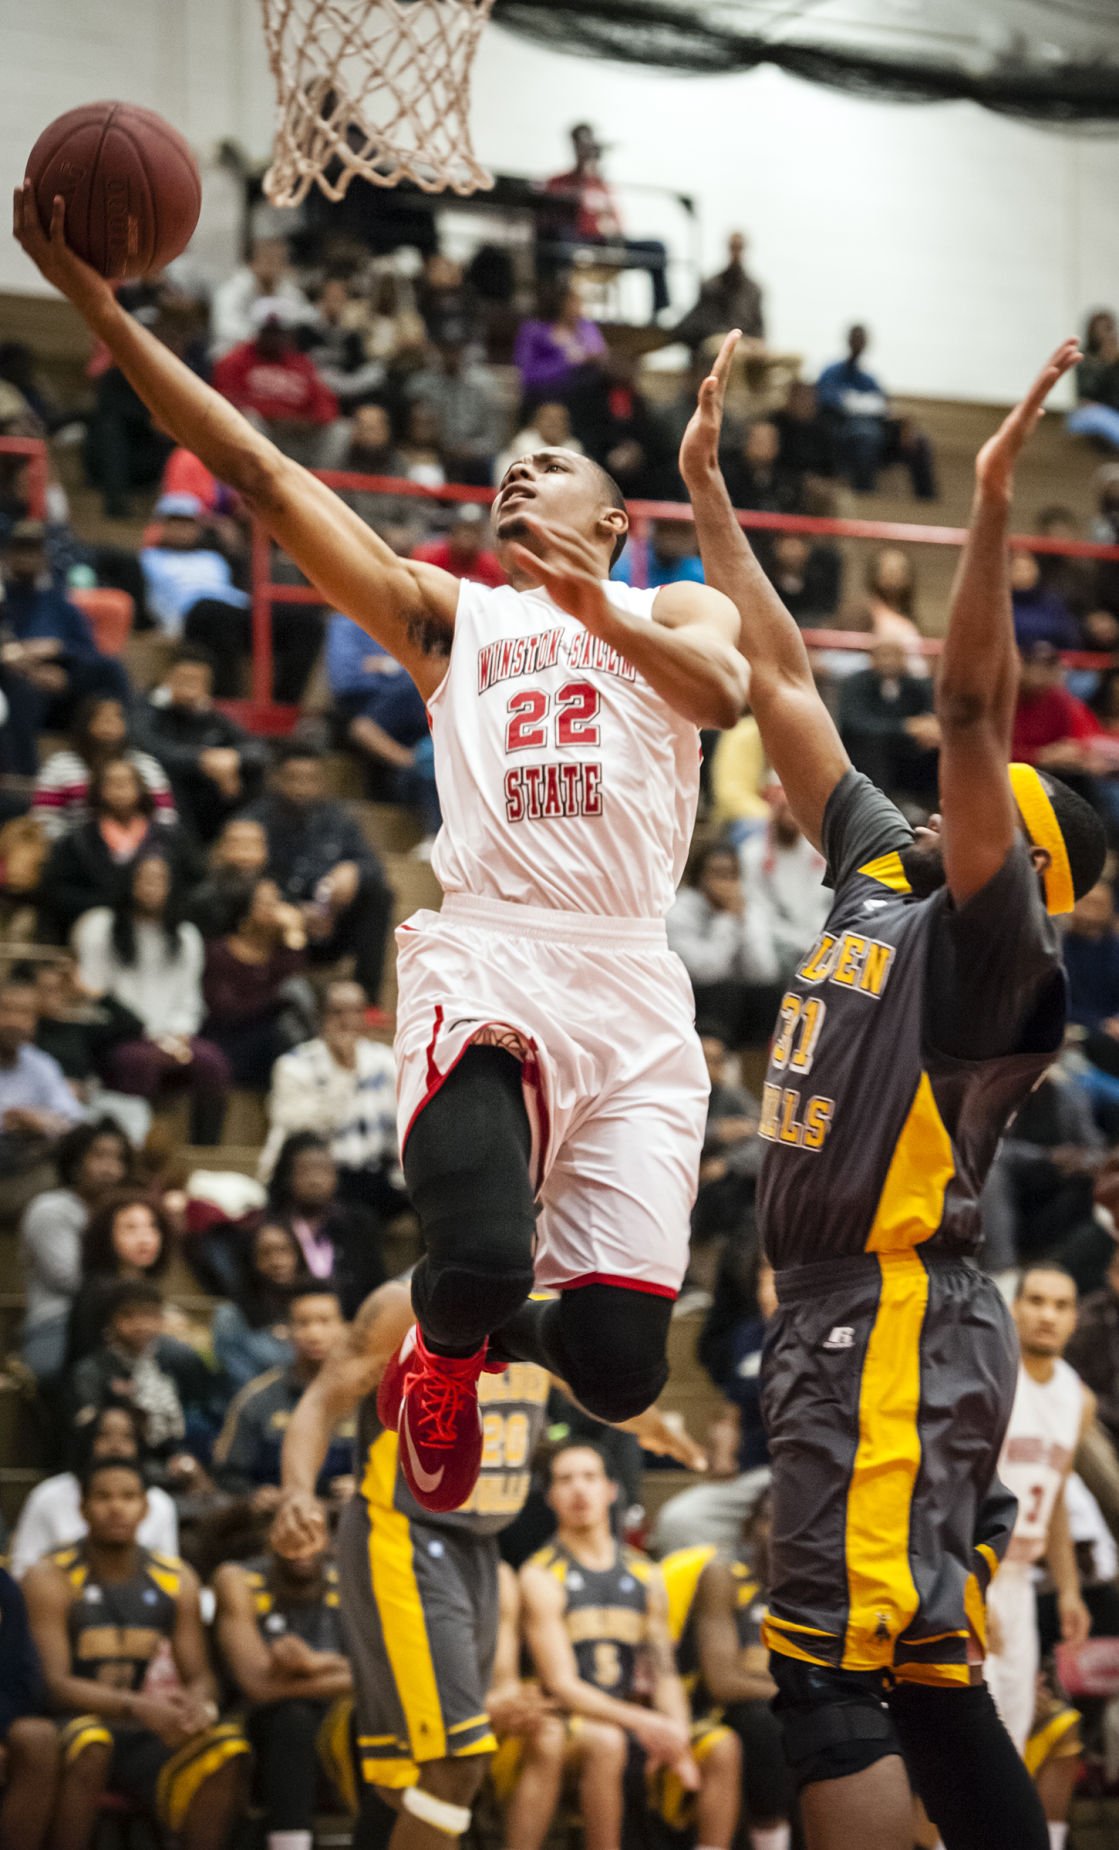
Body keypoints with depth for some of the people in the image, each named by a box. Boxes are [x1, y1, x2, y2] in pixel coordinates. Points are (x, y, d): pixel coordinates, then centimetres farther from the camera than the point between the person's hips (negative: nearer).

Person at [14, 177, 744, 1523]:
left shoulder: (676, 614, 21)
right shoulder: (447, 615, 20)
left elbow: (723, 693, -4)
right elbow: (260, 473, 13)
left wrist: (600, 613, -21)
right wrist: (102, 313, 5)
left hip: (634, 983, 1)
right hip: (487, 960, -1)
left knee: (619, 1369, -7)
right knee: (479, 1261, -27)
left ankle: (513, 1330, 32)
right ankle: (445, 1343, 13)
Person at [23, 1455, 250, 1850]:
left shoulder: (176, 1580, 10)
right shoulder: (51, 1580, -5)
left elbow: (199, 1676, 8)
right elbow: (54, 1683, -14)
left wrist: (199, 1705, -18)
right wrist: (137, 1706, -29)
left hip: (148, 1739, 4)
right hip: (79, 1721, -4)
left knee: (229, 1747, -22)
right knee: (90, 1742, -38)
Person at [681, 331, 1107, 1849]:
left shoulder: (988, 936, -6)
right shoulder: (882, 872, 16)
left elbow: (971, 713, -20)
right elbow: (783, 681, 21)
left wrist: (992, 508, -27)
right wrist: (707, 493, 23)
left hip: (894, 1324, -9)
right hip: (840, 1313, 9)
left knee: (832, 1671, -14)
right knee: (917, 1670, 10)